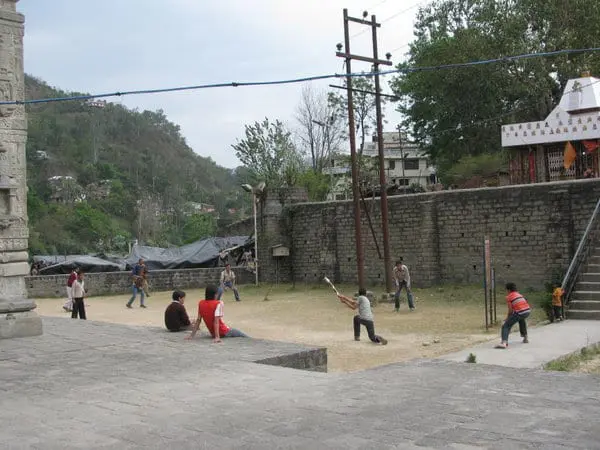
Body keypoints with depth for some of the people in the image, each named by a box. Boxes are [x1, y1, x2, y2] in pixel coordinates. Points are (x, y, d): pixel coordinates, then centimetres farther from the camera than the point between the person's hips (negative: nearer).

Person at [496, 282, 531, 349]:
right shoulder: (519, 294, 26)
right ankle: (525, 338, 43)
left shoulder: (509, 297, 6)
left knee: (505, 326, -3)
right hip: (528, 311, 7)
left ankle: (504, 342, -25)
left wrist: (507, 318, 16)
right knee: (521, 319, 41)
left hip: (519, 313, -7)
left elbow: (510, 310, 1)